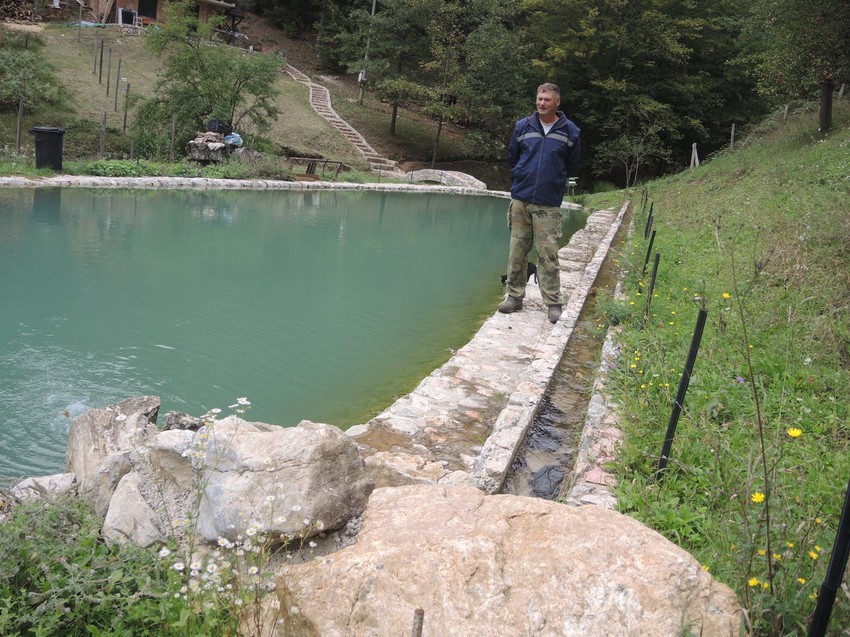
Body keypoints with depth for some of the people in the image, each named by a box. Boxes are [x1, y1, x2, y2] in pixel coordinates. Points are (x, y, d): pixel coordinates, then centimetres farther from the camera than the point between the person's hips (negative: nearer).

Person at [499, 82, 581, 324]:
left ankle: (553, 302, 4)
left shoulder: (570, 132, 1)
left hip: (549, 204, -2)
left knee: (548, 254, -3)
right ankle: (514, 295, 17)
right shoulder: (522, 127, 5)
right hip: (520, 199, 2)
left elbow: (571, 167, 13)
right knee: (517, 251, 6)